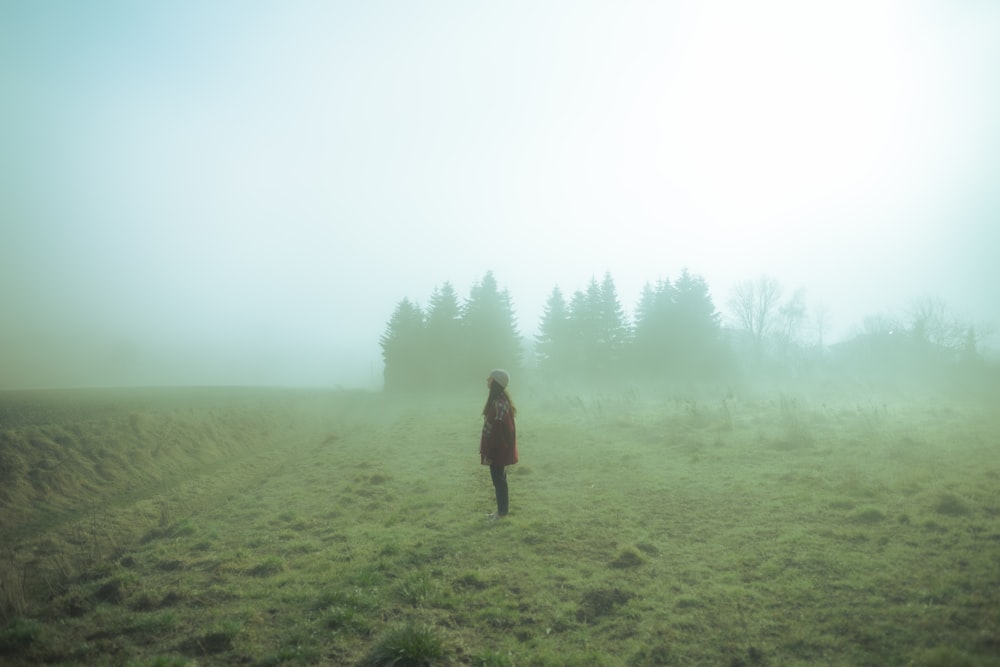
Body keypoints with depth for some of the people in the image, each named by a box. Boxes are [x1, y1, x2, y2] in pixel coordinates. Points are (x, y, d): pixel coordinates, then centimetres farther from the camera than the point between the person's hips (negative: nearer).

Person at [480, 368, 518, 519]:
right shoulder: (500, 399, 8)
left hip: (497, 450, -10)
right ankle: (503, 508, 27)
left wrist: (488, 453, -20)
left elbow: (495, 430, -24)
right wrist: (488, 451, 21)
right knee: (500, 478, 17)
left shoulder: (498, 403, -23)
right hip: (501, 448, 10)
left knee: (498, 479, 1)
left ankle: (502, 511, 13)